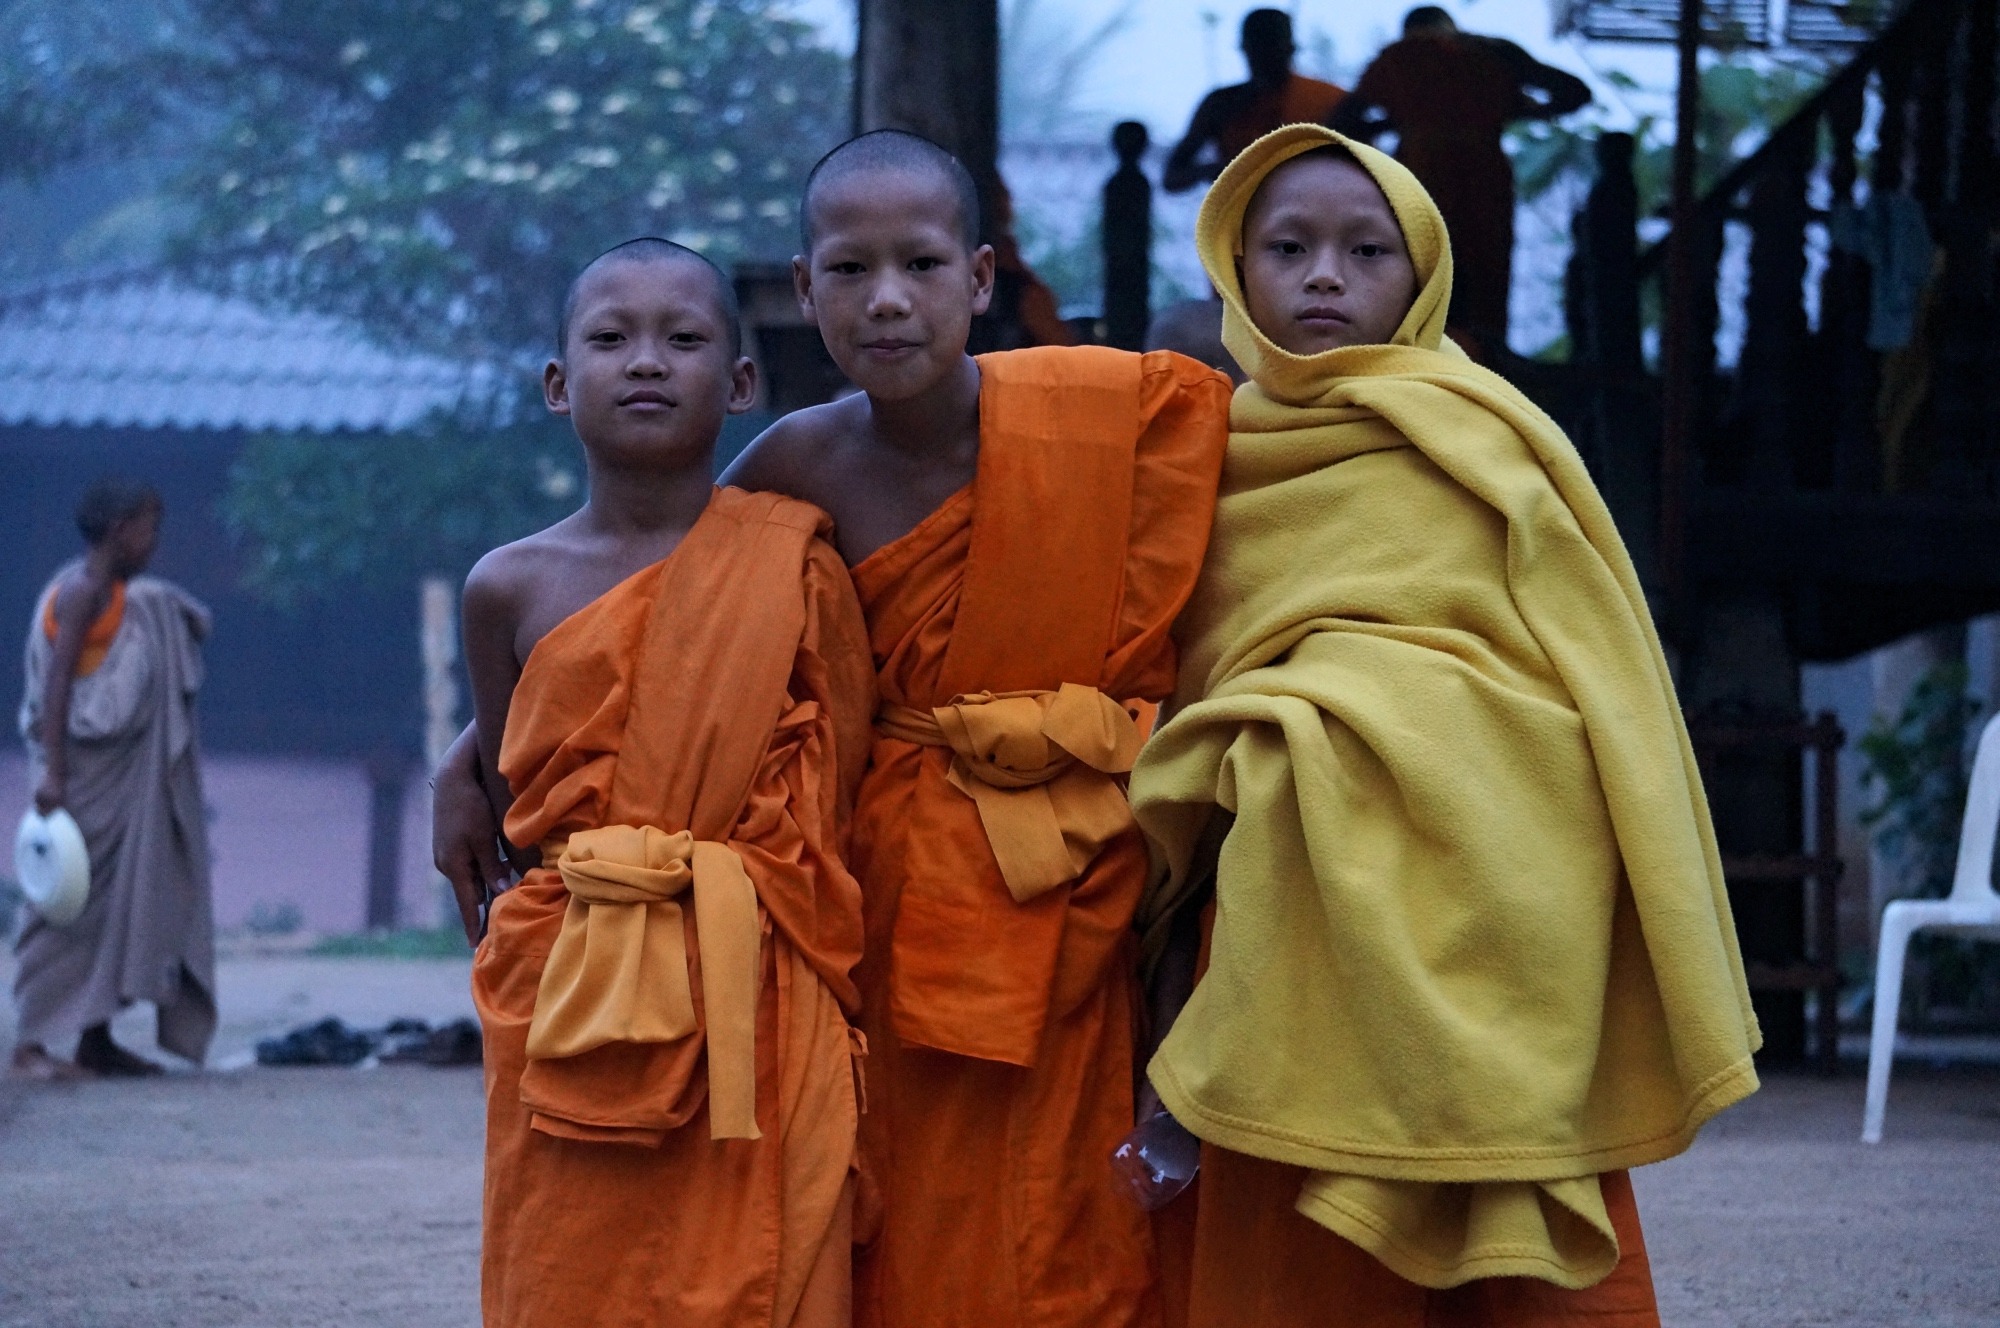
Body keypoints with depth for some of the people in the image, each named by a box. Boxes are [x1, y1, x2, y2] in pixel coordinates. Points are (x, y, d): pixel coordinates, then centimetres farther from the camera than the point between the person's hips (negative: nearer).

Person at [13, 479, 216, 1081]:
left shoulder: (119, 594, 15)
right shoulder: (83, 591, -12)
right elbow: (56, 683, -19)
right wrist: (51, 773, -25)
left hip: (121, 776, 9)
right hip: (84, 766, -9)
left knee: (117, 897, 8)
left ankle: (96, 1039, 11)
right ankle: (33, 1041, -6)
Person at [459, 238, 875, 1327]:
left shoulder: (794, 571, 1)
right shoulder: (512, 590, 4)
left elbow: (842, 808, 3)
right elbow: (512, 812, 13)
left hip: (756, 1020, -1)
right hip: (573, 1024, 1)